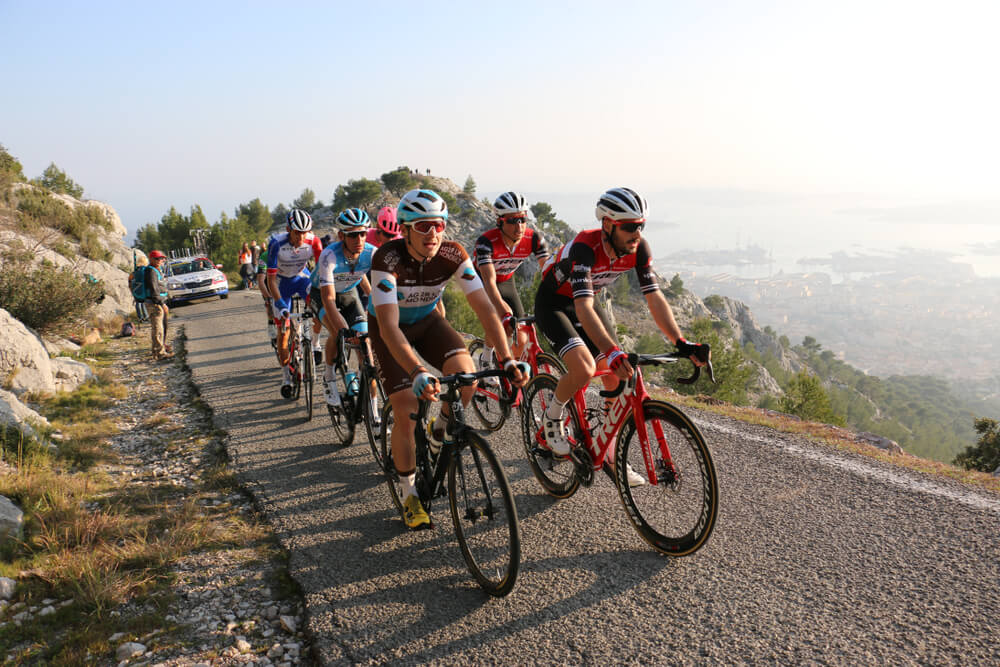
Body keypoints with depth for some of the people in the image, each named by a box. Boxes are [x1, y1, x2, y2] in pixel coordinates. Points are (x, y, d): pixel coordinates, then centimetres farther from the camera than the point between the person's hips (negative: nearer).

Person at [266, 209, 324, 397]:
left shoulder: (313, 242, -24)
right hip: (282, 282, -1)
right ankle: (286, 376, 11)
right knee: (283, 331, -3)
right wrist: (280, 304, -35)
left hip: (302, 277, 1)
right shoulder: (277, 244, -28)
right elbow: (271, 278, -25)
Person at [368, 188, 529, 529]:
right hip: (391, 327, -3)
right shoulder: (388, 258, -33)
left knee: (466, 373, -25)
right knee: (406, 412, -13)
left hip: (427, 320, 3)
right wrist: (417, 373, -55)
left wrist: (507, 359, -39)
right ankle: (409, 495, 8)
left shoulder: (452, 254, -24)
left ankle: (441, 435, 6)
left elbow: (484, 307, -27)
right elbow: (389, 326, -42)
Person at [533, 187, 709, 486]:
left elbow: (655, 298, -17)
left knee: (618, 378, -5)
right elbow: (583, 309, -44)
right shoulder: (585, 247, -36)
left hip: (586, 302, 6)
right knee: (584, 370, -28)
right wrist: (613, 352, -56)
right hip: (553, 304, -6)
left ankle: (611, 456, 11)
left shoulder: (638, 249, -19)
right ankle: (552, 417, 3)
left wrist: (681, 344, -29)